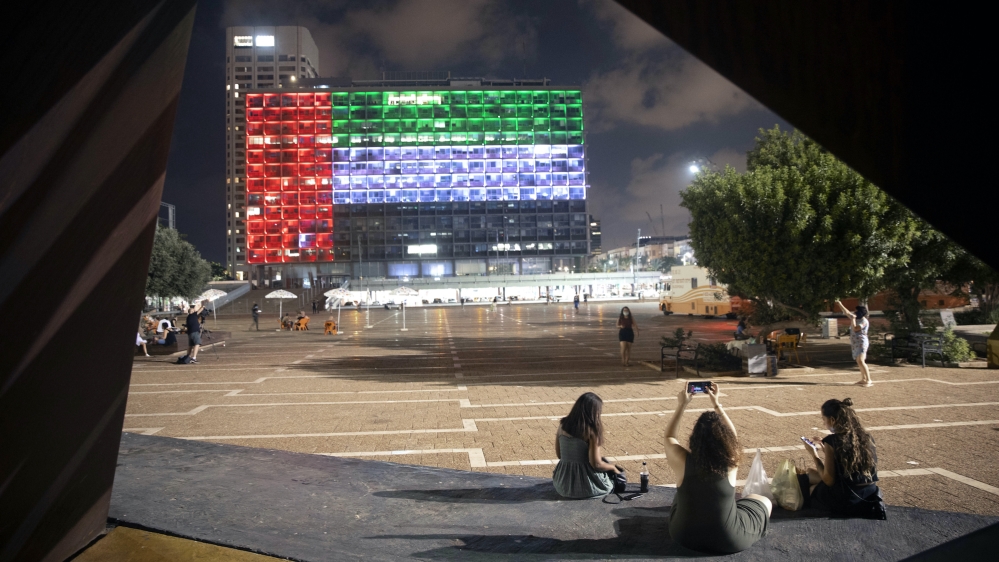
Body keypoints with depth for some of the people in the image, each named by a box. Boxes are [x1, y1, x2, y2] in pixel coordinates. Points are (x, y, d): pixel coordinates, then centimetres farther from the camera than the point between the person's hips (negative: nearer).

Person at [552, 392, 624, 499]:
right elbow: (596, 464, -18)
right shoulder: (592, 431, -20)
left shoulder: (563, 425, -4)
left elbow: (558, 454, 6)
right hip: (585, 486, -4)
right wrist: (613, 467, 1)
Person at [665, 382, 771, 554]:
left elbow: (669, 436, 3)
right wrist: (717, 404, 10)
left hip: (684, 535, 2)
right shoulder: (730, 463, -19)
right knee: (763, 501, 22)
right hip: (728, 541, -2)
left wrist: (681, 405, 7)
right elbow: (732, 435, 4)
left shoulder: (682, 461, -20)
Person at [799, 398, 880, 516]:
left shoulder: (832, 441, -17)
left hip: (845, 502, -7)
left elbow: (829, 481, -14)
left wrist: (814, 455, -3)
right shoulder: (867, 438, 2)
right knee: (811, 472, 23)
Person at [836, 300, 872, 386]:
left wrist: (853, 318, -15)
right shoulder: (856, 318, 12)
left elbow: (855, 329, -21)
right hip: (855, 344, 9)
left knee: (861, 361, -19)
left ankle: (869, 380, -22)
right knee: (859, 361, 12)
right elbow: (846, 312, 21)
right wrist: (840, 304, 20)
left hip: (861, 343, -9)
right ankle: (863, 379, 18)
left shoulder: (864, 321, -12)